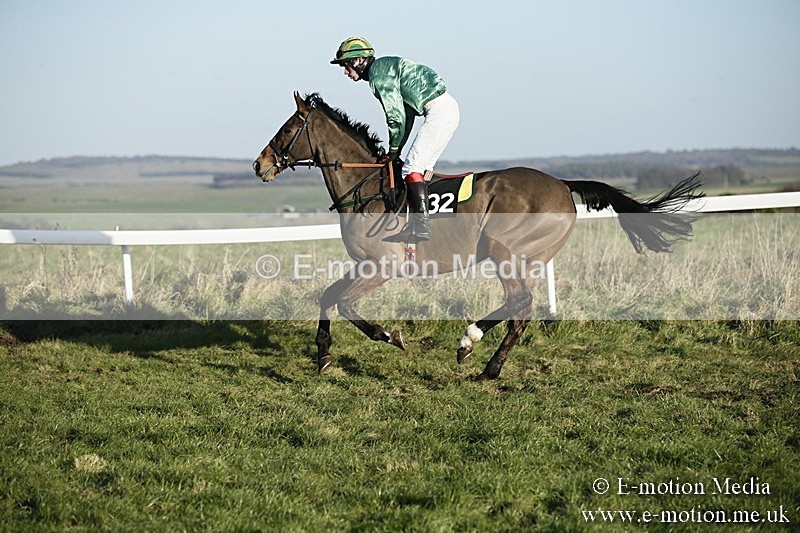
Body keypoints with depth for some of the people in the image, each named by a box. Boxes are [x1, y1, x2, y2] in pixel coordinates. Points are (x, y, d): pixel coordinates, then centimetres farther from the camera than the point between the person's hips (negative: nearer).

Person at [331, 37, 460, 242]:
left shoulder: (378, 73, -10)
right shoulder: (385, 68, 21)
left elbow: (396, 116, -14)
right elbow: (406, 114, 22)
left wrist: (393, 150, -2)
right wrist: (397, 149, 18)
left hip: (439, 110, -10)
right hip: (447, 108, 10)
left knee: (412, 167, -12)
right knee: (423, 167, 11)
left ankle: (422, 227, -17)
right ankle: (414, 225, 10)